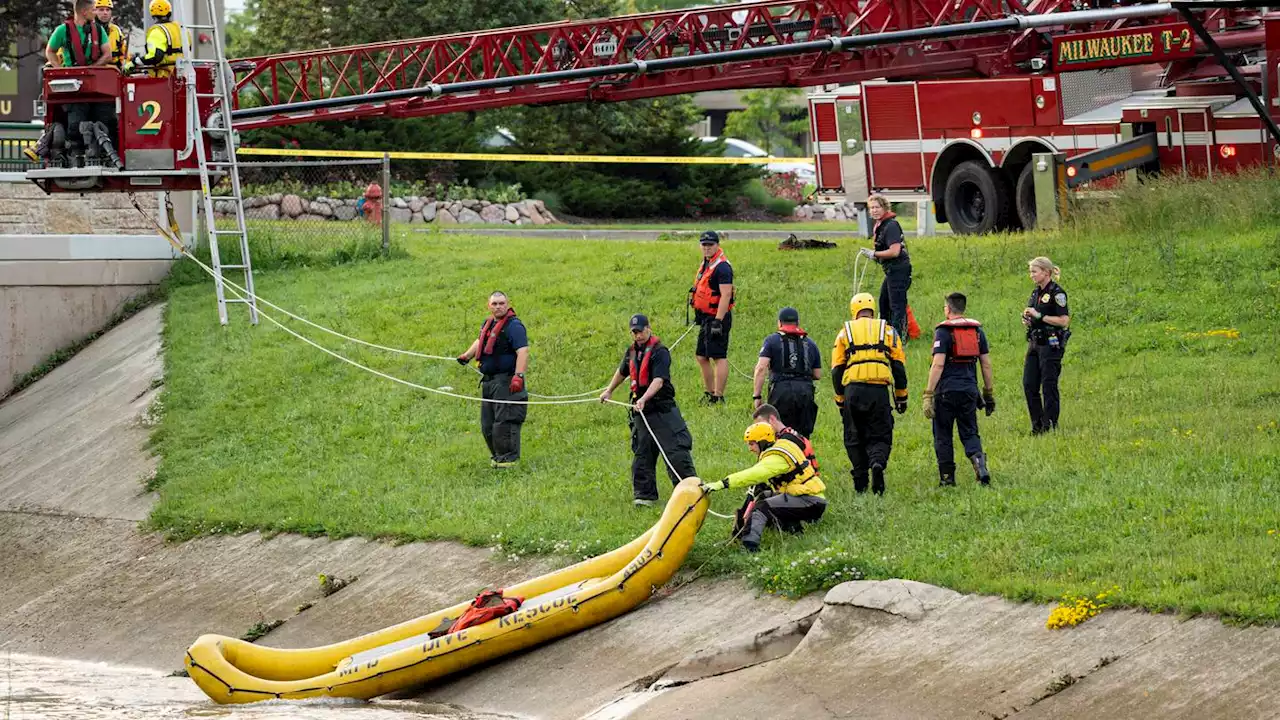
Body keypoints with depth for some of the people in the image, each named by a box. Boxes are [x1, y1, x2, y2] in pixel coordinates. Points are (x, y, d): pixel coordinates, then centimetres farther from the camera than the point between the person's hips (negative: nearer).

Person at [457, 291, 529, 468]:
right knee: (487, 424, 12)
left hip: (506, 381, -9)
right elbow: (480, 341, 38)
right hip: (489, 381, 9)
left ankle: (508, 458, -5)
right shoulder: (488, 324, 16)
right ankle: (496, 455, 23)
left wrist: (518, 376, -31)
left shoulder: (514, 326, -12)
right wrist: (467, 356, 32)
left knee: (504, 421, -10)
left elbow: (522, 352, -22)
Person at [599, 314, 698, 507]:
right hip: (641, 411, 7)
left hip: (663, 408, -7)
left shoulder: (660, 352, -13)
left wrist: (644, 399, -37)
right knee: (642, 453, 6)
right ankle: (645, 494, 12)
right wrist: (609, 391, 39)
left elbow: (658, 381, -25)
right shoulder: (632, 351, 11)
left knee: (676, 449, -8)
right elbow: (622, 372, 32)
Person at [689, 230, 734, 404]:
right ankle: (709, 393, 23)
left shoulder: (721, 267, -16)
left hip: (718, 318, -10)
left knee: (719, 357, -8)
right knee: (702, 357, 14)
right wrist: (699, 315, 25)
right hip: (706, 318, 10)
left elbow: (726, 295, -22)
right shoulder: (705, 264, 15)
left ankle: (718, 396, -7)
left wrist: (718, 321, -26)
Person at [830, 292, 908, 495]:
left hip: (853, 389, 0)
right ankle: (878, 463, -27)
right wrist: (901, 396, 16)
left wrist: (841, 398, 18)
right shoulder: (887, 330, 13)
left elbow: (837, 369, 10)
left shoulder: (845, 332, 13)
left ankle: (860, 482, 5)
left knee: (854, 438, 12)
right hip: (879, 390, 0)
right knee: (879, 436, 4)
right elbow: (899, 366, 10)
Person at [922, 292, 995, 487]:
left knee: (943, 435, 8)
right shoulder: (977, 330, 9)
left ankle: (947, 478, 10)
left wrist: (928, 394, -13)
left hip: (947, 391, -4)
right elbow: (986, 363, 10)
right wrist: (989, 393, 17)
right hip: (969, 390, 4)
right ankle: (979, 460, -18)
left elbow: (938, 364, -14)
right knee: (969, 433, 10)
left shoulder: (943, 331, -7)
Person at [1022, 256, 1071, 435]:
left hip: (1051, 345, -9)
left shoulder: (1056, 293, -12)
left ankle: (1050, 426, 2)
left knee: (1049, 385, -5)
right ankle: (1037, 425, 14)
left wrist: (1039, 315, -19)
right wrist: (1027, 319, 3)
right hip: (1034, 343, 9)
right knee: (1029, 385, 6)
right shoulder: (1036, 292, 14)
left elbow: (1064, 321, -18)